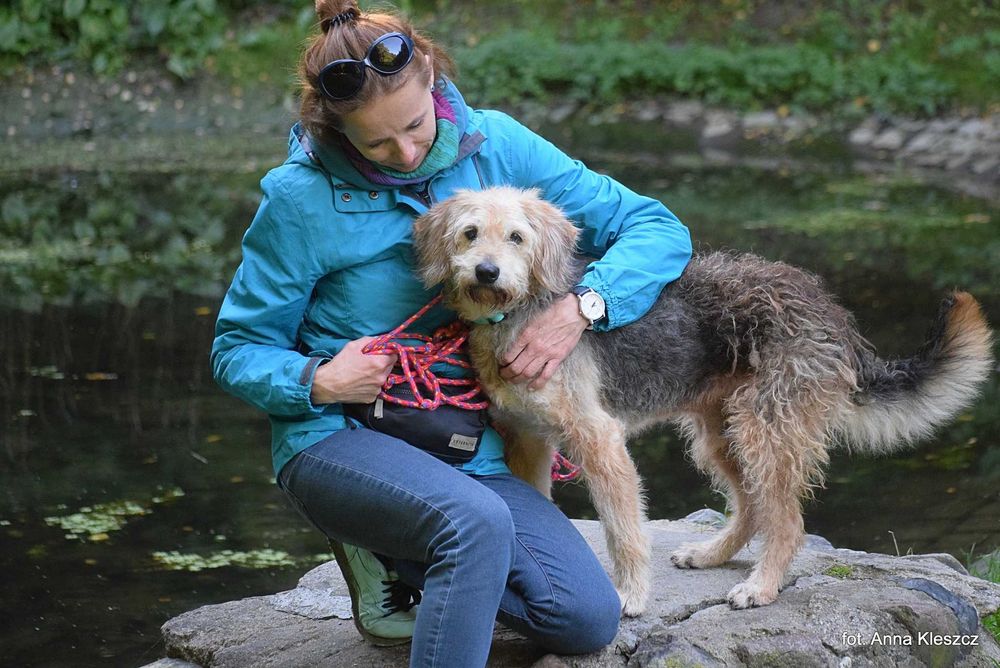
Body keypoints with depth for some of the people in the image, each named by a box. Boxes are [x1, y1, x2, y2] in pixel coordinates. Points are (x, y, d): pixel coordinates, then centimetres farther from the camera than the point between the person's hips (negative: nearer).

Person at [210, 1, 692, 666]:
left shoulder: (493, 145, -3)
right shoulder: (300, 198, -9)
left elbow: (658, 229, -1)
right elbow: (238, 350, 0)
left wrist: (581, 309, -19)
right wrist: (320, 382, -20)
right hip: (337, 438, -5)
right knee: (476, 522, -37)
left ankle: (396, 563, 7)